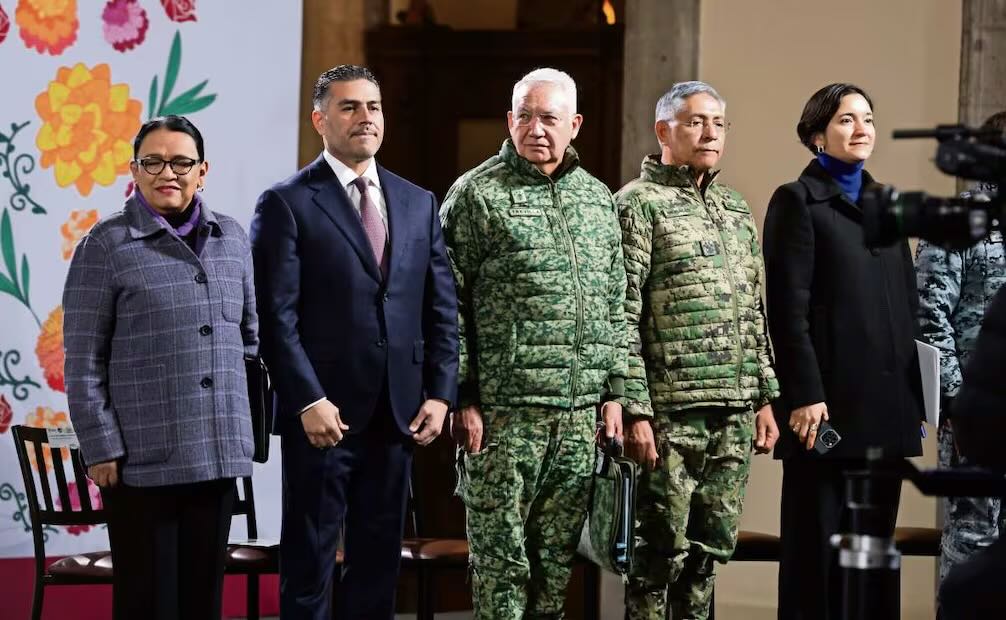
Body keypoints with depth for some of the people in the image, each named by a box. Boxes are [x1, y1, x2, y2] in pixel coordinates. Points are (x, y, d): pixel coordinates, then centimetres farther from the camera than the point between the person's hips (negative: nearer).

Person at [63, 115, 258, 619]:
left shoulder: (232, 239, 10)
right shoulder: (106, 245, -4)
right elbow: (83, 361, -5)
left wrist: (246, 427, 12)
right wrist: (101, 449, -10)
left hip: (219, 456, 4)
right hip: (142, 461, -4)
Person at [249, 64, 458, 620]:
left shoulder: (419, 204, 12)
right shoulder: (287, 204, -4)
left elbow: (441, 308, 12)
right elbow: (276, 316, -10)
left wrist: (439, 393, 2)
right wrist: (308, 401, -16)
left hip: (397, 415, 5)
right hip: (323, 413, -5)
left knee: (378, 564, 10)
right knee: (309, 565, 2)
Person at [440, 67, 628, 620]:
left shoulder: (598, 199, 14)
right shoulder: (477, 195, -3)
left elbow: (614, 304, 17)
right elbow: (448, 305, -6)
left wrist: (613, 392, 11)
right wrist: (463, 399, -10)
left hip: (582, 413, 5)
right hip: (502, 413, -5)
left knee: (557, 561, 9)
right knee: (502, 559, -2)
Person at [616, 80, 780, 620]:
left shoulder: (735, 210, 17)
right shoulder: (638, 204, -5)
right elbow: (621, 317, -10)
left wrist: (764, 397, 14)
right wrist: (635, 409, -16)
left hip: (735, 413, 7)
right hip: (669, 410, -6)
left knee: (710, 546, 10)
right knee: (663, 549, -3)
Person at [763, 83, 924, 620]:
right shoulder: (798, 202, -1)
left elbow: (906, 307, 18)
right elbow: (788, 308, -9)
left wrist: (915, 400, 12)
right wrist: (805, 395, -17)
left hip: (887, 409, 6)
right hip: (830, 404, -6)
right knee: (815, 549, -1)